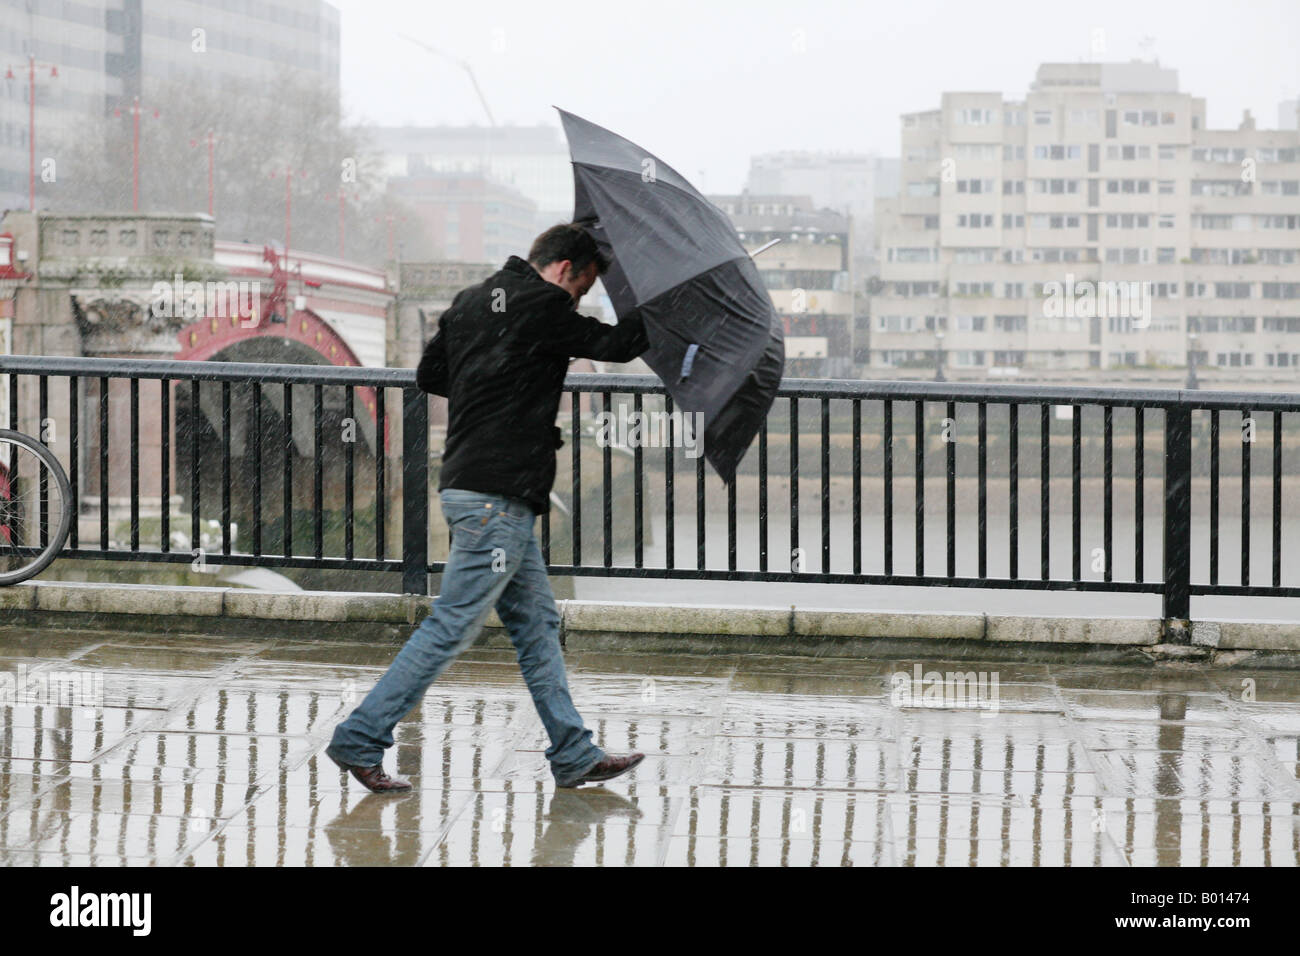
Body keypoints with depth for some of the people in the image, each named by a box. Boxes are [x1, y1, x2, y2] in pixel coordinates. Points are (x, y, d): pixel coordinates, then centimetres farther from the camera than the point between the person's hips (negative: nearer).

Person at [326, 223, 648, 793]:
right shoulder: (543, 308, -10)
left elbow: (429, 375, 22)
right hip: (496, 494, -10)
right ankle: (360, 740, -3)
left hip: (468, 484, 10)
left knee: (537, 623, 13)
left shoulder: (470, 302, 15)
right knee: (452, 627, -6)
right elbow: (615, 344, -3)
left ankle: (574, 755, 17)